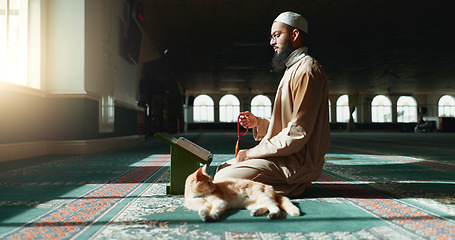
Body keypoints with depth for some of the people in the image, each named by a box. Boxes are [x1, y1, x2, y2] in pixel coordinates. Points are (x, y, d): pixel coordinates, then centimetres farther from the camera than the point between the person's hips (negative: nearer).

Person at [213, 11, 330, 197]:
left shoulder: (307, 69, -15)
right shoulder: (294, 69, 20)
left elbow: (298, 133, -23)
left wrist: (253, 152, -16)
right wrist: (258, 123, 7)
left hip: (297, 162, -10)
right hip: (287, 155, 11)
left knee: (222, 180, -19)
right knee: (224, 167, 12)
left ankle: (294, 187, -7)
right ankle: (293, 183, 6)